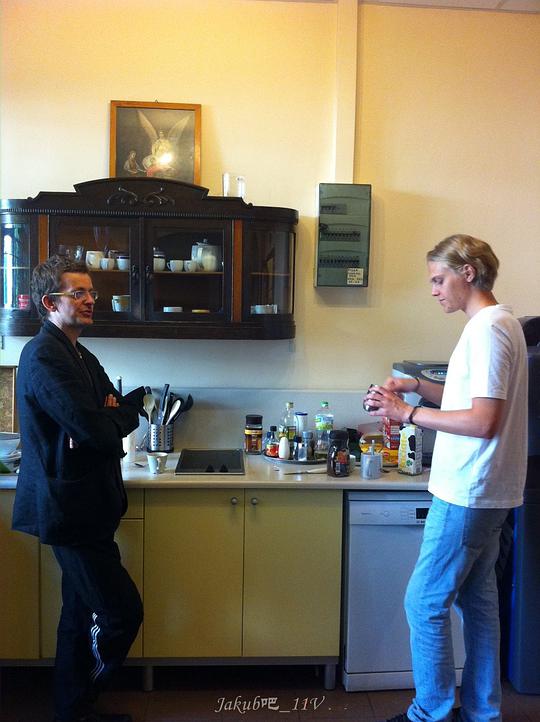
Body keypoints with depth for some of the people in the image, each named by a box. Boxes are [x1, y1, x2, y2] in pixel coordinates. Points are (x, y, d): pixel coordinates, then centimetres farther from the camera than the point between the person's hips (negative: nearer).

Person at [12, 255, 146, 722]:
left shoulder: (79, 355, 15)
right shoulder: (44, 356, -17)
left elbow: (114, 419, 13)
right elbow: (98, 430, -26)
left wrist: (114, 413, -11)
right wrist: (127, 410, -5)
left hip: (85, 507, 10)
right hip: (71, 508, -10)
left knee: (83, 613, 18)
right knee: (123, 611, -3)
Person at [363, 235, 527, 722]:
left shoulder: (488, 330, -18)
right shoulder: (498, 324, 14)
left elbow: (483, 421, -23)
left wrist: (407, 413, -17)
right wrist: (418, 385, 9)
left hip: (467, 495, -10)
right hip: (484, 494, 10)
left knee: (425, 604, 1)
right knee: (478, 600, 17)